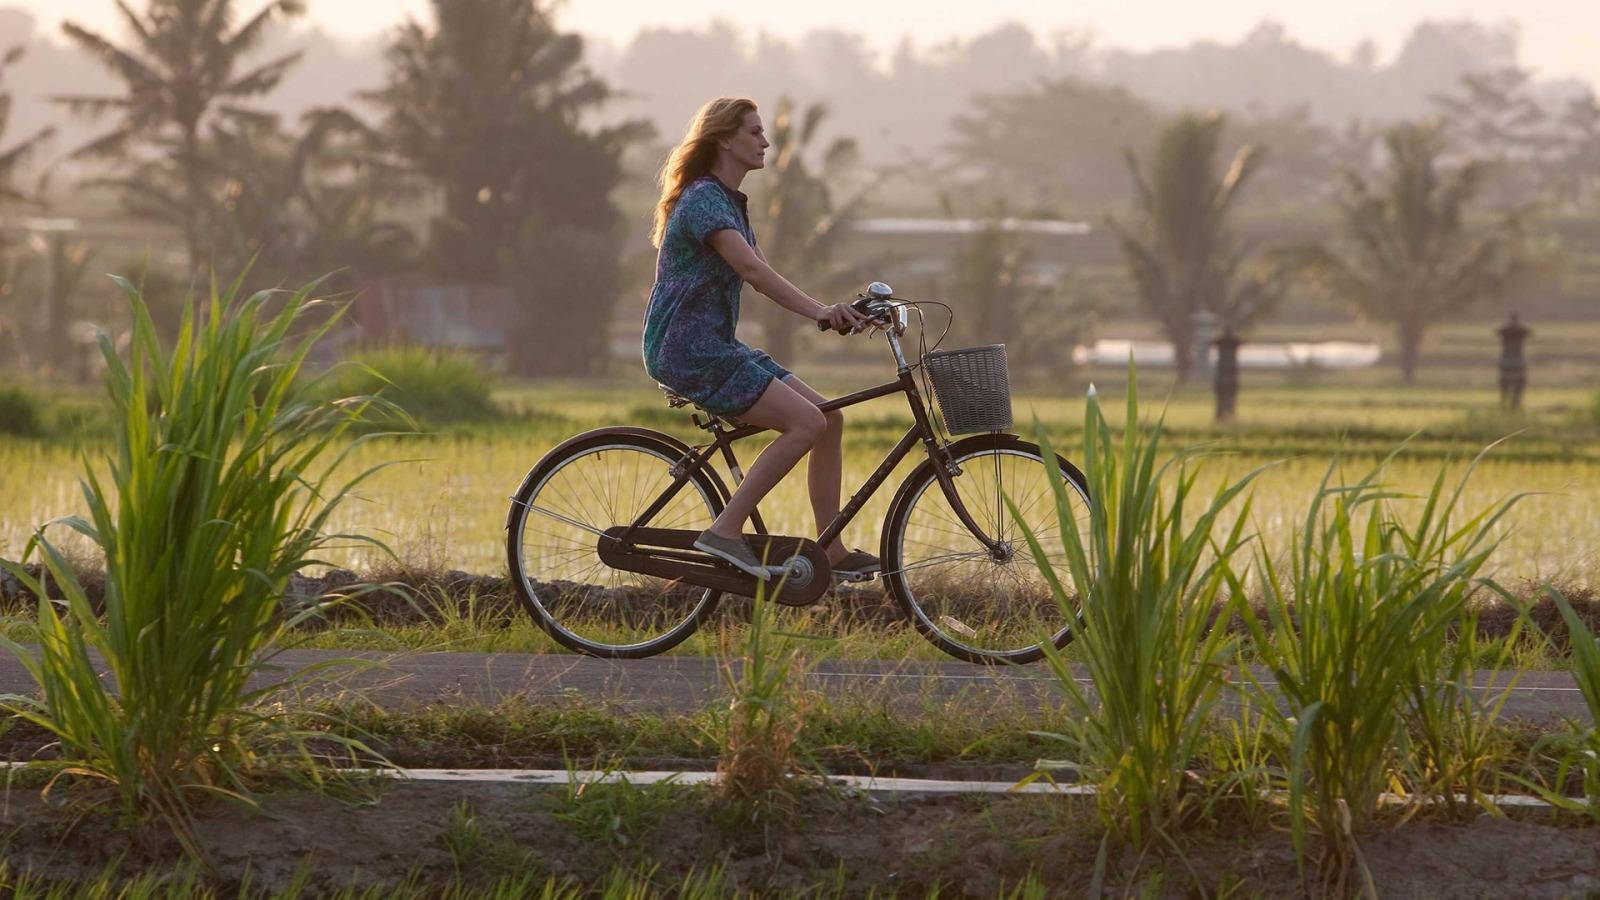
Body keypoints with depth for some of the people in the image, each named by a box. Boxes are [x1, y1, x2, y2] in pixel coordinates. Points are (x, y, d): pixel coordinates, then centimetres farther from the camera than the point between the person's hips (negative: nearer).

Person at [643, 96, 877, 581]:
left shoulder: (731, 203, 18)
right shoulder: (703, 200, -14)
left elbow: (762, 275, 12)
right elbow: (752, 269, -27)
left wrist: (833, 312, 0)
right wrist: (819, 311, -36)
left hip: (717, 346, 10)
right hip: (689, 352, -10)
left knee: (830, 418, 2)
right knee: (806, 423, -20)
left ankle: (832, 553, 5)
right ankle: (725, 531, -17)